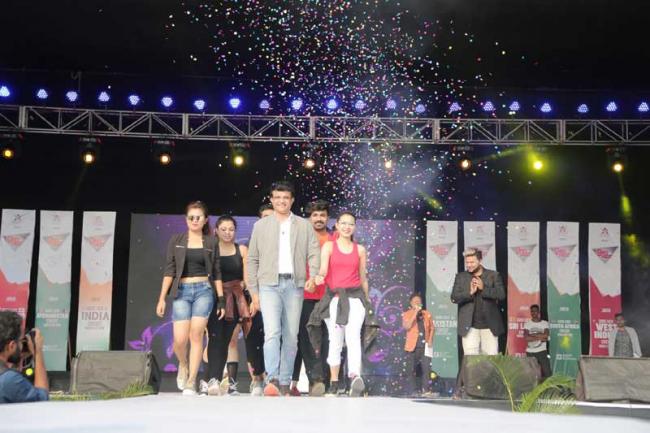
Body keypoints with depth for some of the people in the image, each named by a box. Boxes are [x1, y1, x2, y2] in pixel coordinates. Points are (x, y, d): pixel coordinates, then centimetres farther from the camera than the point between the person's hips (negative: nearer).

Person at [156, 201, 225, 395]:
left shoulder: (211, 243, 9)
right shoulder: (176, 241, 7)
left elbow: (216, 273, 10)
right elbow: (169, 270, 5)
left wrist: (221, 299, 4)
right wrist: (162, 298, -1)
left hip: (204, 290, 0)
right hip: (182, 291, 0)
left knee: (196, 335, -10)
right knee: (180, 339, -9)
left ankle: (191, 382, -3)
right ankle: (183, 365, 25)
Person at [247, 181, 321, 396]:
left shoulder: (304, 226, 13)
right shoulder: (261, 226, 12)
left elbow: (314, 253, 5)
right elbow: (253, 260, 11)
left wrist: (313, 276, -14)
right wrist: (253, 292, 4)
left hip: (294, 284, 2)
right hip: (269, 284, -1)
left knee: (291, 336, 2)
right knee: (272, 332, -18)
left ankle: (285, 383, 9)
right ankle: (272, 379, -25)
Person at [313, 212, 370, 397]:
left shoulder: (360, 250, 12)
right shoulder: (329, 246, 6)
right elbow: (323, 269, -7)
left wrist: (367, 300, 23)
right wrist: (319, 277, -30)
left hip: (355, 297, 0)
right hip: (334, 297, 0)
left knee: (353, 336, -19)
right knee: (335, 340, 4)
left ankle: (355, 377, -35)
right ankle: (334, 384, 13)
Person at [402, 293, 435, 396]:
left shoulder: (427, 314, 11)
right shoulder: (406, 314, 3)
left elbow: (432, 328, 13)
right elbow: (406, 326, -13)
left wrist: (430, 339, -2)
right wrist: (415, 313, -15)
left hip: (425, 345, 1)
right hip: (412, 346, -1)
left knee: (427, 368, -9)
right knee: (411, 369, 2)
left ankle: (426, 390, -7)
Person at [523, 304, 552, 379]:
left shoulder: (544, 323, 5)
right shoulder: (527, 324, 6)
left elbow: (546, 335, -12)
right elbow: (526, 338, -8)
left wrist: (532, 335, -9)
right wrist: (539, 337, -11)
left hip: (542, 351, -1)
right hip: (530, 352, 1)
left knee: (547, 372, -6)